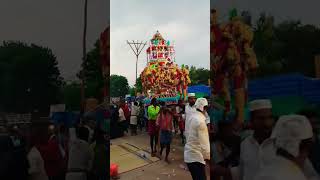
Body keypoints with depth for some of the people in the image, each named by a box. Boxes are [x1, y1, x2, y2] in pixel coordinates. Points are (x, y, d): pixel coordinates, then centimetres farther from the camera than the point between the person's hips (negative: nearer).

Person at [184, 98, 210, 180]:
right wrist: (207, 156, -7)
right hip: (196, 156, -9)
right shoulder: (200, 121, -19)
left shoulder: (192, 116, 6)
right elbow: (204, 141, -18)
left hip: (190, 153, 9)